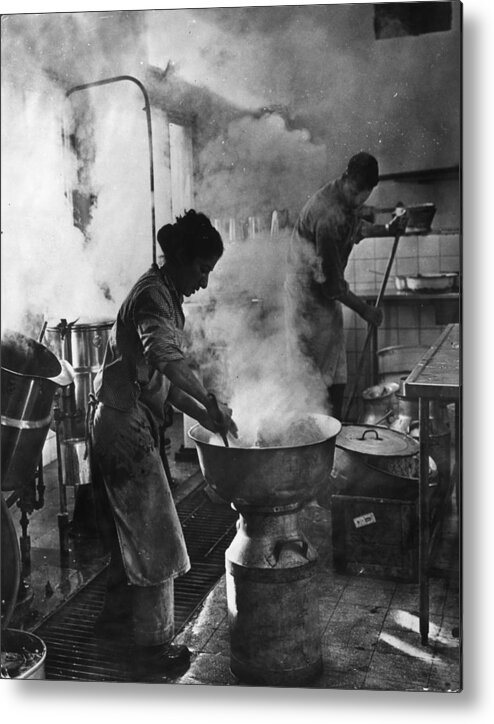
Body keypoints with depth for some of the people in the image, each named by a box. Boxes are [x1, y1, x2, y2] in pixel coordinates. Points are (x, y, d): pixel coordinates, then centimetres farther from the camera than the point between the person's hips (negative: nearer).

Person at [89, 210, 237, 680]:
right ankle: (153, 649, 13)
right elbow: (165, 356, -38)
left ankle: (116, 616, 41)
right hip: (125, 424, -10)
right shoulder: (153, 295, -16)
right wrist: (211, 403, -36)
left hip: (125, 424, 10)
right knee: (155, 539, -1)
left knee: (129, 530, 23)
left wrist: (203, 416, 5)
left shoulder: (166, 297, 15)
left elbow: (162, 380, 14)